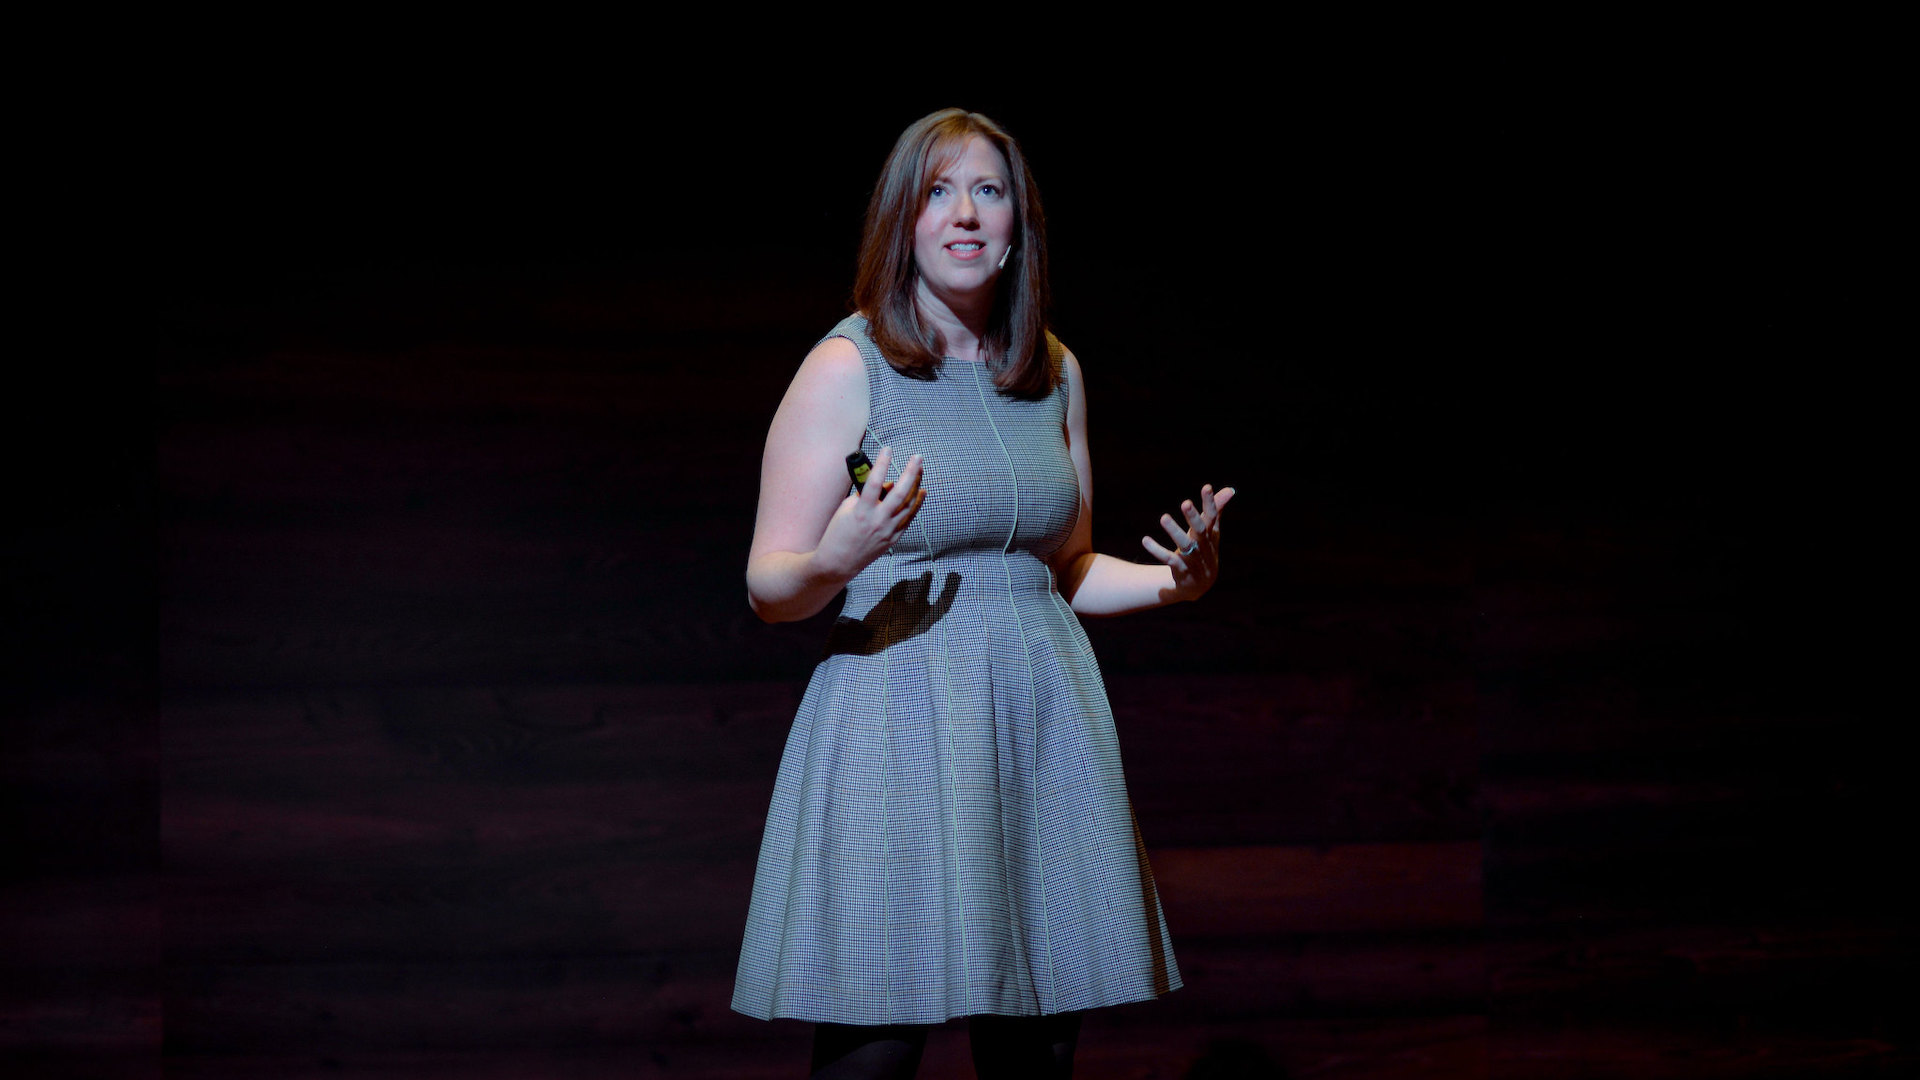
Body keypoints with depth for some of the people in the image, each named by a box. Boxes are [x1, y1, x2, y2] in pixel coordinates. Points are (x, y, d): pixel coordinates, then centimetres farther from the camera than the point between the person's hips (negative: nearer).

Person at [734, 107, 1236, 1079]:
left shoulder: (1054, 373, 12)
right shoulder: (847, 369, -3)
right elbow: (769, 588, -4)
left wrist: (1169, 582, 4)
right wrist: (835, 561, -25)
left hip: (1044, 715, 5)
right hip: (897, 727, -5)